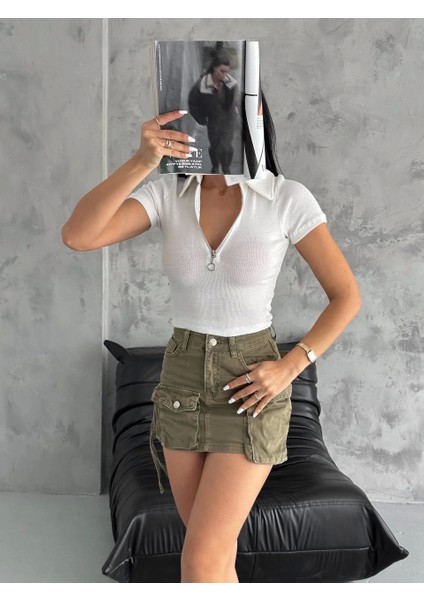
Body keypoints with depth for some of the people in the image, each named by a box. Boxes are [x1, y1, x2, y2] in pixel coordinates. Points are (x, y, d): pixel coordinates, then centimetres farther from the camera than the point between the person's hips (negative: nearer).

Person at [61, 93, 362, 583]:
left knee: (200, 560, -6)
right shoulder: (167, 194, -5)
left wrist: (290, 366, -14)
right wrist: (141, 162, -32)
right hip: (182, 382, 4)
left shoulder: (288, 199, -13)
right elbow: (76, 236, -21)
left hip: (251, 391, -4)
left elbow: (346, 295, -5)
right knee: (213, 544, 18)